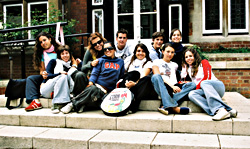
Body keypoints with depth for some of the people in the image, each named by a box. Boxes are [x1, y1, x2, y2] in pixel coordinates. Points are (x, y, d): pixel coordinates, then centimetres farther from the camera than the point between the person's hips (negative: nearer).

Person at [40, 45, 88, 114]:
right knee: (63, 76, -27)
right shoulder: (54, 62, 15)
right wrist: (60, 73, -15)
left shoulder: (71, 65, 24)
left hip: (61, 91, 2)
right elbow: (47, 75, 0)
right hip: (47, 90, -2)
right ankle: (57, 104, -40)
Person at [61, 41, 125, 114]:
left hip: (107, 91, 0)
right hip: (96, 85, 0)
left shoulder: (120, 62, 20)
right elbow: (94, 73, 5)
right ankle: (72, 104, -28)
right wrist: (91, 82, -14)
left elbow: (121, 78, 19)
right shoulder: (101, 60, 17)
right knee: (92, 89, -38)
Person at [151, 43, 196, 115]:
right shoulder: (157, 62, 15)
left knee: (192, 84, -21)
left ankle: (166, 106, -38)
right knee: (155, 76, -35)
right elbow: (157, 77, -3)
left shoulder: (174, 65, 31)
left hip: (174, 88, 4)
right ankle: (173, 107, -46)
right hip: (161, 88, -4)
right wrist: (171, 86, -14)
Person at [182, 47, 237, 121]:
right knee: (191, 94, -29)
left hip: (217, 86, -3)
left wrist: (196, 87, -8)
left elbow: (207, 77, -3)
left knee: (204, 83, -36)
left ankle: (221, 109, -52)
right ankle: (215, 111, -50)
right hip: (204, 91, 3)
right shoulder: (188, 68, 26)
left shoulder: (204, 62, 12)